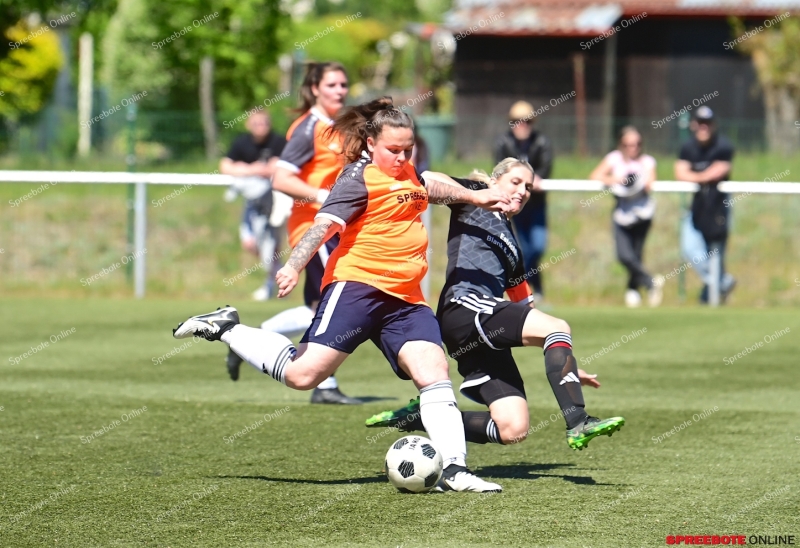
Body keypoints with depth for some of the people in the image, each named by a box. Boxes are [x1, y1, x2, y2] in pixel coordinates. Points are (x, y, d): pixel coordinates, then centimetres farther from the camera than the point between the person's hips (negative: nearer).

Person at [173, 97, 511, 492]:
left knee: (434, 371, -10)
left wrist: (475, 197, 50)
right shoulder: (360, 178, -7)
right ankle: (224, 330, 4)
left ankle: (454, 469, -13)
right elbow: (325, 224, -20)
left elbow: (428, 189, 44)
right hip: (357, 285, -8)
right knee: (302, 374, -15)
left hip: (404, 299, 8)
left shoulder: (406, 174, 19)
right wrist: (294, 266, -34)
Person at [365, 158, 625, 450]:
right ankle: (577, 425, -31)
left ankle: (419, 417, 11)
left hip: (486, 332, 8)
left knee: (513, 430, -5)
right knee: (557, 327, -24)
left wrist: (566, 364, 27)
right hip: (464, 308, -8)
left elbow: (525, 308, 32)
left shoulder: (510, 245, 29)